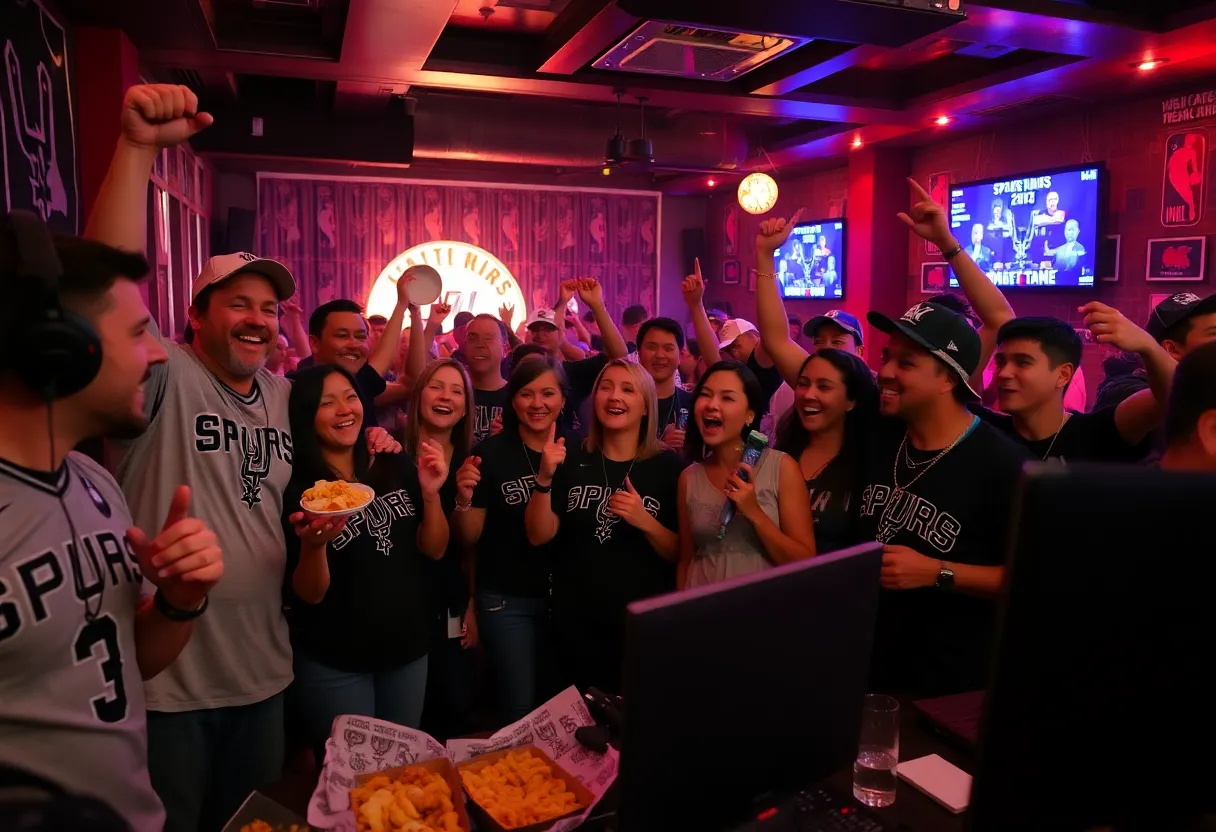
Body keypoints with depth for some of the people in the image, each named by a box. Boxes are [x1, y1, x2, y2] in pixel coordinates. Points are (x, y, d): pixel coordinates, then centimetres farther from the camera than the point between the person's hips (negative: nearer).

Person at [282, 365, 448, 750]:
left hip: (408, 648, 4)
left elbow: (434, 550, -1)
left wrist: (430, 494, -18)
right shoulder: (296, 490, -14)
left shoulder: (397, 468, -3)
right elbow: (308, 595, -13)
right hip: (334, 663, -4)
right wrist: (312, 545, -33)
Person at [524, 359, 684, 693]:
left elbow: (682, 554, -5)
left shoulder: (670, 466, -6)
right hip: (576, 621, 2)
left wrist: (646, 522, -22)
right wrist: (545, 478, -18)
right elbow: (539, 536, -4)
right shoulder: (573, 460, 0)